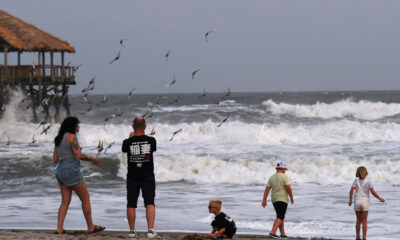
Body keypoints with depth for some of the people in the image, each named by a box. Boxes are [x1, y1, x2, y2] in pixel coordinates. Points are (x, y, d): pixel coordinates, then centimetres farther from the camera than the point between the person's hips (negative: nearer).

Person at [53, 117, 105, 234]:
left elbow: (55, 159, 15)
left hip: (60, 171, 8)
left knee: (65, 201, 6)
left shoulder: (58, 139, 16)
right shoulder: (71, 136, -9)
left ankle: (59, 228, -6)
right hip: (71, 170, -8)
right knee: (86, 199, 3)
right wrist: (92, 159, -2)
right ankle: (91, 227, 7)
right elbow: (79, 155, -16)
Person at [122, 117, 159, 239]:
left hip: (132, 177, 1)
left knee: (131, 204, 9)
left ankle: (132, 231, 12)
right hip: (148, 177, 0)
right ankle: (151, 230, -16)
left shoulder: (127, 142, -8)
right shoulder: (151, 140, -7)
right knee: (150, 203, -3)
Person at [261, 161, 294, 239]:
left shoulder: (272, 178, 8)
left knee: (281, 217, 18)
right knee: (280, 218, -11)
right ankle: (272, 233, -25)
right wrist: (292, 198, -3)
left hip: (274, 200, 7)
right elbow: (288, 188, -16)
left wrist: (264, 200, 0)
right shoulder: (284, 177, -9)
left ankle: (283, 234, 21)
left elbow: (267, 189, 2)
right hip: (282, 200, -7)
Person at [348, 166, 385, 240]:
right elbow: (373, 192, -10)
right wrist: (380, 198, 4)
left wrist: (350, 200, 3)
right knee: (364, 221, 2)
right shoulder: (368, 182, -8)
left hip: (357, 201, 2)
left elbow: (351, 191, -11)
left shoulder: (355, 181, -3)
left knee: (358, 220, 14)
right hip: (365, 202, -2)